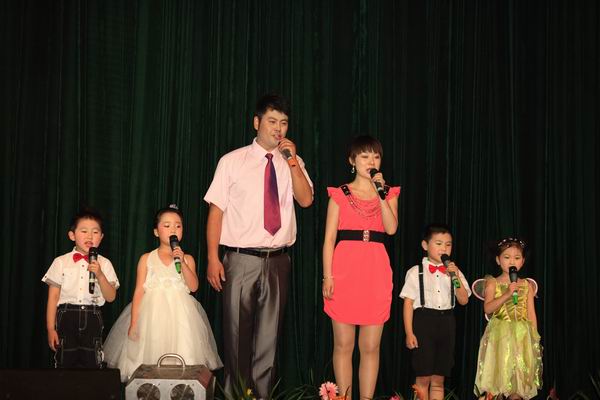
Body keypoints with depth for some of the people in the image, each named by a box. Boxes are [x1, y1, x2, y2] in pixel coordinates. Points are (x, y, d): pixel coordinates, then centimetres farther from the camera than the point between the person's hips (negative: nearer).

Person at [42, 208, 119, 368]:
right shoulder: (61, 262, 2)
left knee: (92, 365, 1)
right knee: (65, 364, 1)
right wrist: (50, 329, -2)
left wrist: (99, 274, -16)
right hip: (67, 317, -1)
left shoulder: (104, 264, 5)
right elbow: (53, 297, 2)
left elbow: (110, 297, -1)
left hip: (92, 319, 1)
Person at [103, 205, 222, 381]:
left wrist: (182, 261, -13)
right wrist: (134, 323, -3)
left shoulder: (187, 259, 9)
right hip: (152, 313, 0)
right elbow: (139, 291, 3)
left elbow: (193, 286, -4)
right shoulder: (147, 259, 6)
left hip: (180, 315, 1)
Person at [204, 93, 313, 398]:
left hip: (277, 260, 3)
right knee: (237, 333, 2)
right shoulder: (232, 162, 0)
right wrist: (213, 259, -9)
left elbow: (306, 199, -5)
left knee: (269, 335, 9)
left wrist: (292, 160, -12)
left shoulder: (292, 163, 9)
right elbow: (216, 210, -3)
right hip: (241, 259, -3)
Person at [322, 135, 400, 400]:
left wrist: (380, 193, -9)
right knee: (343, 345, 1)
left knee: (370, 347, 3)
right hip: (345, 270, -1)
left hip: (376, 272, 2)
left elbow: (391, 228, -5)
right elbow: (329, 238, 2)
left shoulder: (388, 193, 12)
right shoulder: (339, 194, 7)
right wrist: (327, 276, -6)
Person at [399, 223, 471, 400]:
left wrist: (456, 277, -11)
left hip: (446, 322, 3)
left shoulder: (454, 271, 10)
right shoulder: (416, 273, 0)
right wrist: (409, 333, -9)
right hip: (423, 321, -3)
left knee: (438, 380, 6)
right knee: (423, 379, -1)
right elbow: (408, 303, -3)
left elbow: (463, 300, 3)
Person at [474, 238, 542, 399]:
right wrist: (507, 294, -20)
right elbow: (488, 308, -11)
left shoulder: (526, 285, 9)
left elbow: (531, 314, 10)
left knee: (518, 377, 1)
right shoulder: (493, 283, 1)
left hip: (522, 335, 2)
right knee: (497, 378, -6)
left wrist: (534, 337, 4)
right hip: (499, 334, -2)